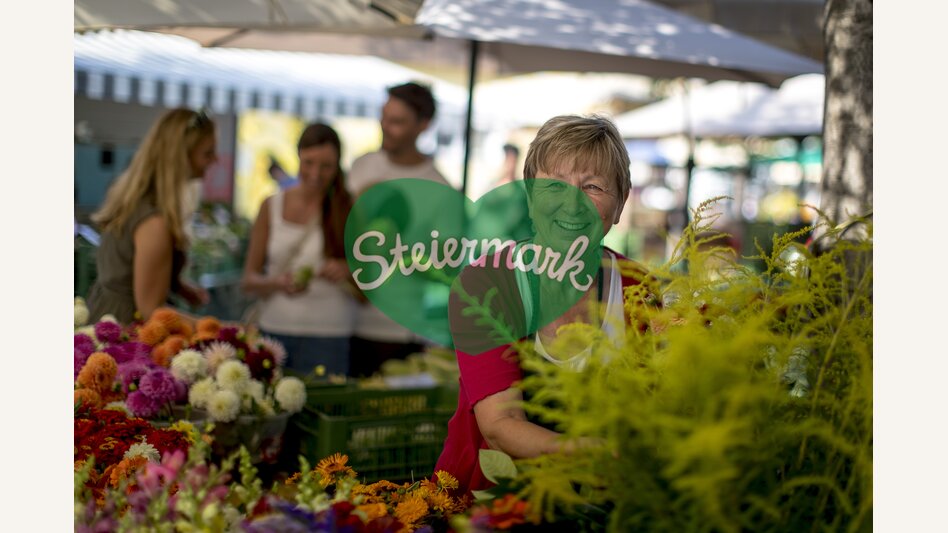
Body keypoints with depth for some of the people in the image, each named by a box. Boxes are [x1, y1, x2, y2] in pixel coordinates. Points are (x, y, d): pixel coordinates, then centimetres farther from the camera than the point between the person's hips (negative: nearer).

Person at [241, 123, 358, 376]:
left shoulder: (350, 210, 2)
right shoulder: (272, 206, 7)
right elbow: (248, 281, 5)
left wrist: (348, 272, -15)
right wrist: (277, 283, -15)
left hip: (327, 338, -2)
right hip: (273, 330, 2)